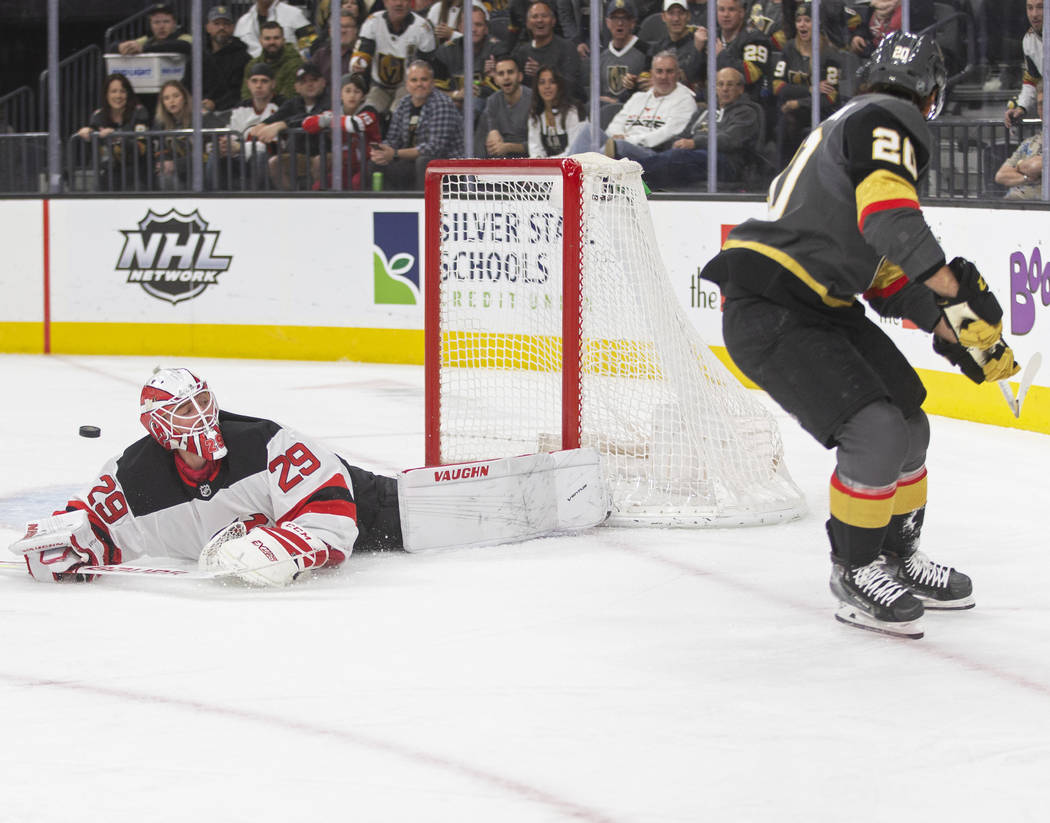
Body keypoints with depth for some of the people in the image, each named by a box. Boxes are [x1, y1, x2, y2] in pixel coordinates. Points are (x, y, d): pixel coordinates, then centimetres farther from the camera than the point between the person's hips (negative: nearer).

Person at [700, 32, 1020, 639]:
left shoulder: (854, 127, 23)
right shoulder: (890, 121, -9)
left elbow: (886, 272, 25)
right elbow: (889, 216, -28)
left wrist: (948, 329, 18)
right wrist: (957, 291, -29)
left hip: (820, 307, 11)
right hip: (768, 313, -11)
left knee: (908, 424, 15)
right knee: (874, 432, -18)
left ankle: (900, 557, 33)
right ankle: (855, 573, -1)